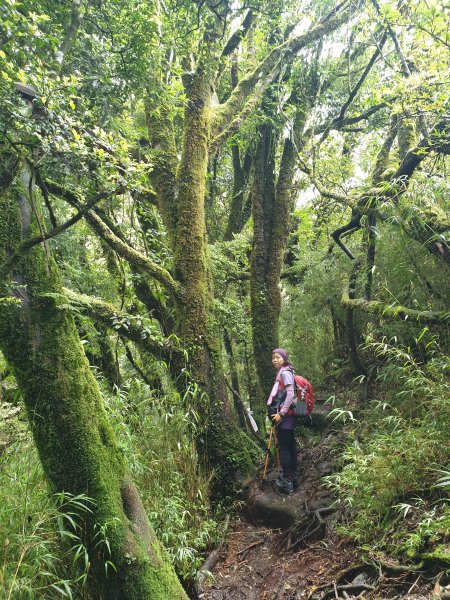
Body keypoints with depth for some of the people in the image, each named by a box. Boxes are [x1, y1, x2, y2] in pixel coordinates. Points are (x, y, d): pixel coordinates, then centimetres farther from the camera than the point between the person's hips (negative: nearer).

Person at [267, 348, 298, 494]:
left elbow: (290, 395, -22)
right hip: (286, 416, 9)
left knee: (284, 447, -4)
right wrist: (279, 413, 19)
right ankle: (293, 477, 24)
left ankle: (287, 482, 3)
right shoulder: (281, 373, 14)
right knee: (290, 446, 14)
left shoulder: (285, 373, -14)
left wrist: (281, 413, -20)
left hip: (285, 416, -9)